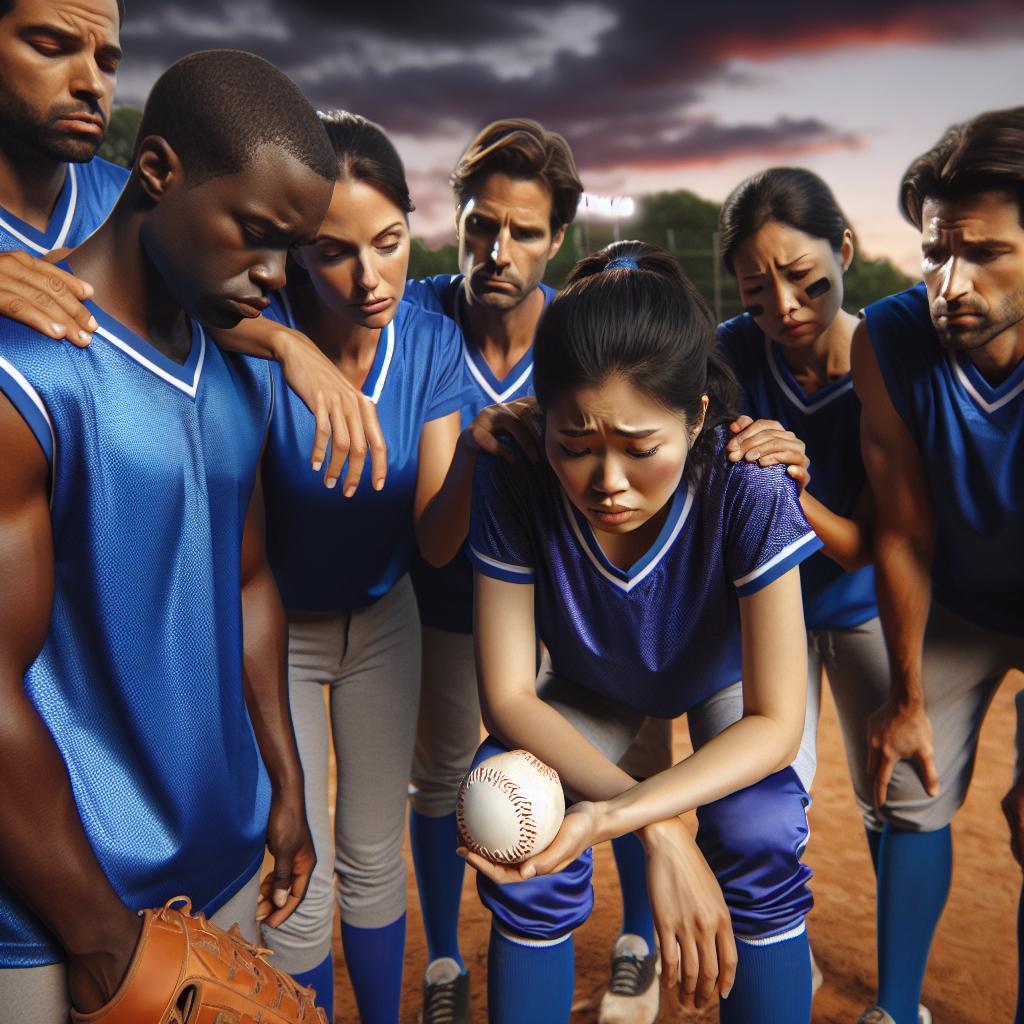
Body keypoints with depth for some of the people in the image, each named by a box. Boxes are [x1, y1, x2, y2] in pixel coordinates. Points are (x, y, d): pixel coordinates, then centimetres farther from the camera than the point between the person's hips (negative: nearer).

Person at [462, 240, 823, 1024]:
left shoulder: (750, 494, -38)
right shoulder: (515, 485, -34)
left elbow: (774, 721, -31)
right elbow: (508, 695, -26)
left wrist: (613, 815, -46)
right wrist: (660, 832, -38)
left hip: (728, 673, 0)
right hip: (591, 686, 1)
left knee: (760, 836, -27)